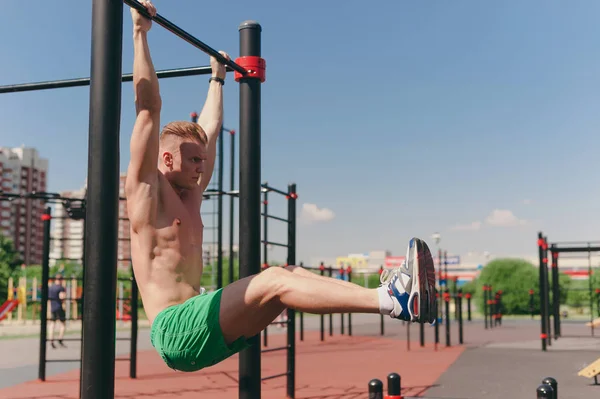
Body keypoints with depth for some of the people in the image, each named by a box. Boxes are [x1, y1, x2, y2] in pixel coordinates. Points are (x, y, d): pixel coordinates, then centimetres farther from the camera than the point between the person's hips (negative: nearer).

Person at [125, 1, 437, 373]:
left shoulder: (190, 196, 20)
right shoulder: (146, 190, -2)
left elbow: (209, 131, 31)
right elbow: (149, 107, -8)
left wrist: (218, 78, 40)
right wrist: (141, 34, -8)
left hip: (203, 327, 9)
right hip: (175, 330, -9)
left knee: (286, 274, -9)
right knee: (273, 281, -27)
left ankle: (391, 293, -20)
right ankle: (392, 299, -39)